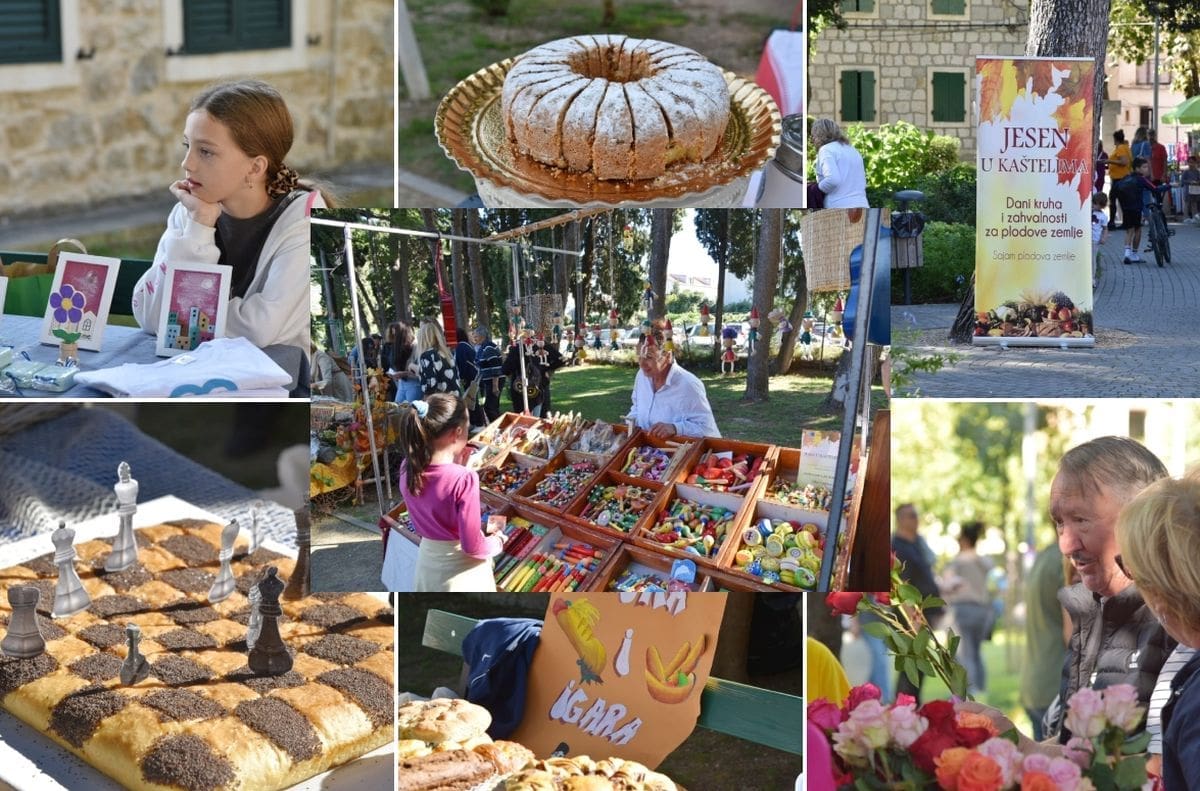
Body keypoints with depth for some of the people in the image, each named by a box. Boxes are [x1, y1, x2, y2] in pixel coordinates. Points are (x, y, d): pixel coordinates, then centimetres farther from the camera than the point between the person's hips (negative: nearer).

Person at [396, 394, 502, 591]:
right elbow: (472, 546, -23)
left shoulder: (407, 469, -8)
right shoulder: (464, 479, -27)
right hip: (461, 572, -6)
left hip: (428, 565, 6)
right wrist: (496, 542, -3)